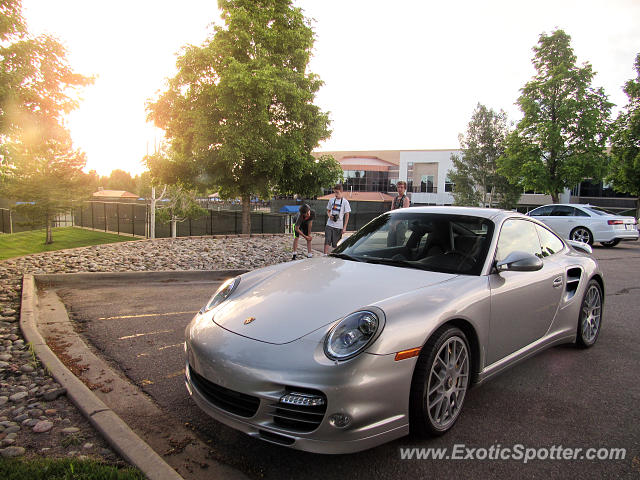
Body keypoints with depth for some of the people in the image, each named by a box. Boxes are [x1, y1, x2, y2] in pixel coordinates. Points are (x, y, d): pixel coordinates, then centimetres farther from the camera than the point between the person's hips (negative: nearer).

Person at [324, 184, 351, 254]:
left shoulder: (345, 202, -3)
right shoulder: (331, 200, 8)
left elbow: (347, 215, -2)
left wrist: (344, 227, -8)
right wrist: (329, 215, -5)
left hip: (338, 226, -3)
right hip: (329, 225, 3)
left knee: (336, 244, 2)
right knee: (327, 241, -7)